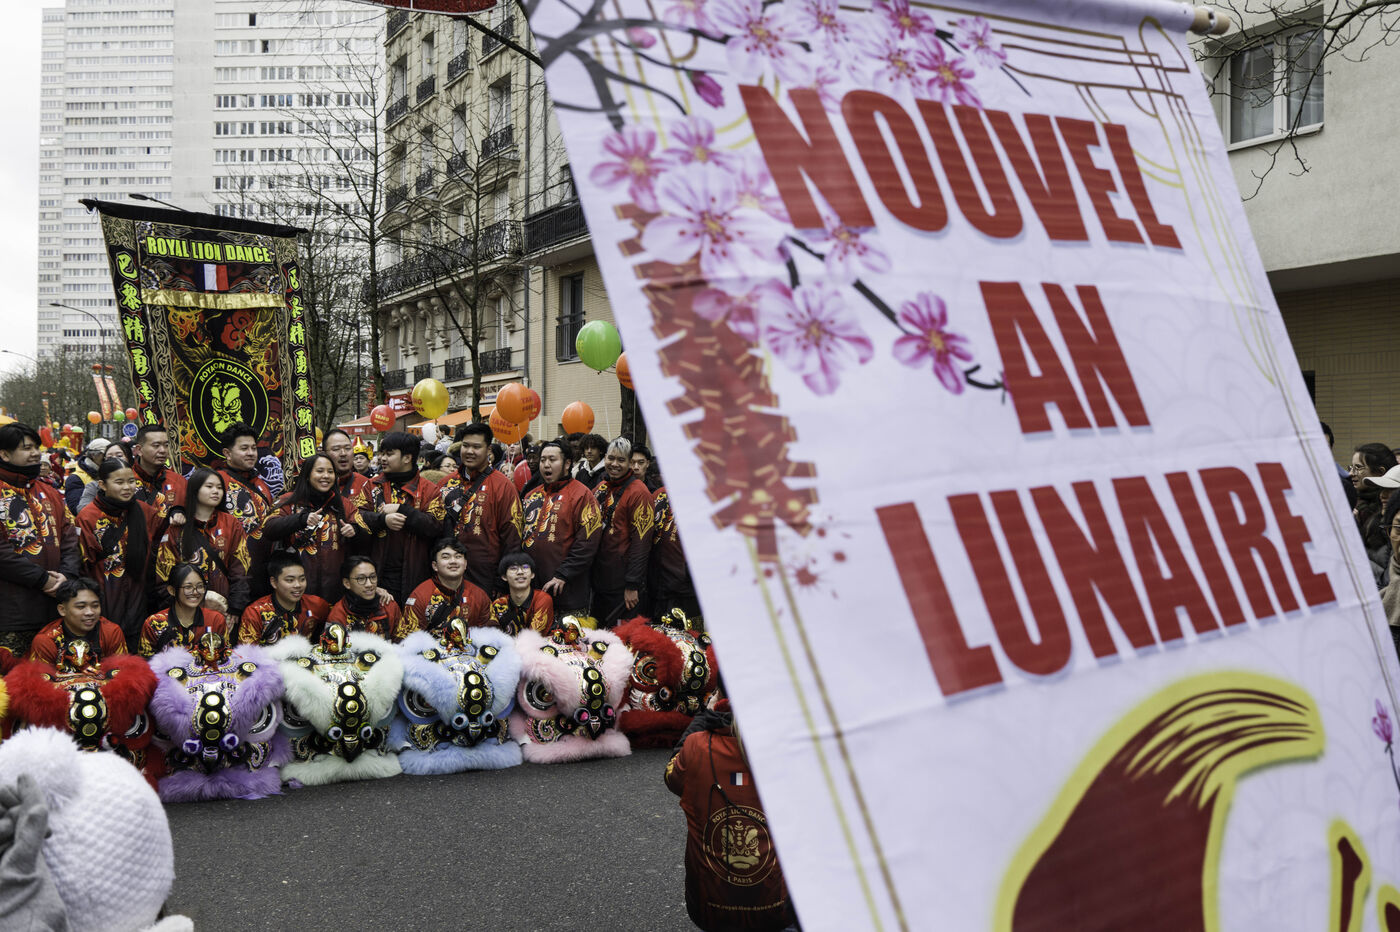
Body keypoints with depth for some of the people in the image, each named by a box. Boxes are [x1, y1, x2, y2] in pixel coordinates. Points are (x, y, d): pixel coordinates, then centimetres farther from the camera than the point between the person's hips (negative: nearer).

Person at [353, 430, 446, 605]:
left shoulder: (428, 490, 3)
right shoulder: (372, 486, 12)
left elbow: (436, 527, -9)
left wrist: (401, 510, -13)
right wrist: (383, 520, -17)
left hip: (413, 574, -2)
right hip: (378, 572, 2)